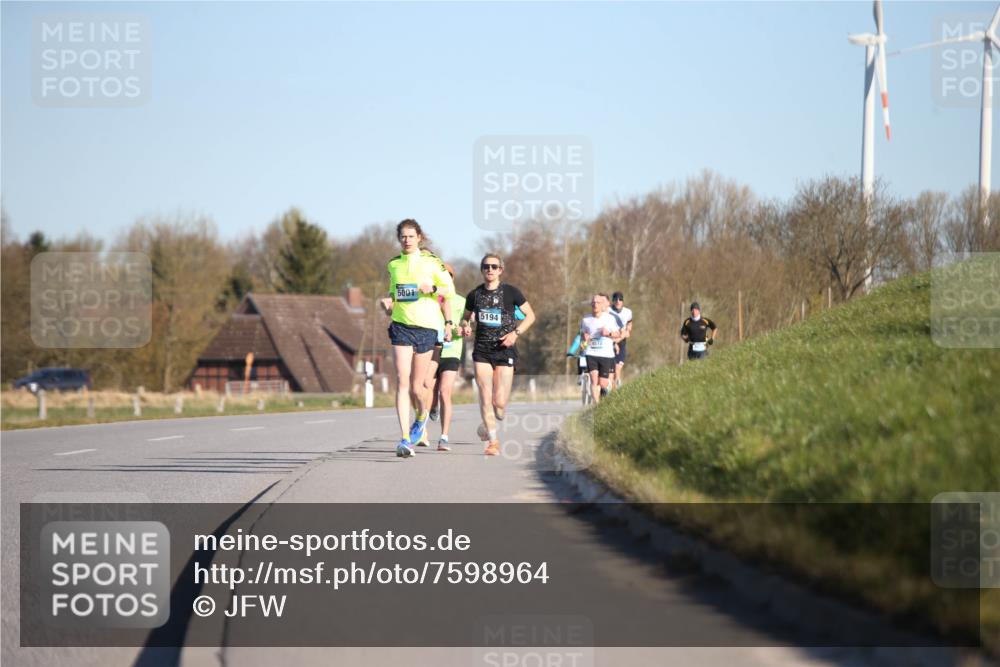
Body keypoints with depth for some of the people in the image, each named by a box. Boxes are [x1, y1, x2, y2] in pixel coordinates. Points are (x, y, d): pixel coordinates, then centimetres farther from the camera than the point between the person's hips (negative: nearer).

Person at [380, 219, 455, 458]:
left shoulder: (432, 261, 0)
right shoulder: (393, 265, 11)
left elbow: (450, 289, 4)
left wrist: (432, 288, -15)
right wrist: (389, 302, 3)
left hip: (426, 326, -2)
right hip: (400, 326, 2)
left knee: (416, 387, 3)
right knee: (402, 382, -13)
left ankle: (422, 417, 39)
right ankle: (405, 439, -16)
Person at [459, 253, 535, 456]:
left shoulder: (511, 292, -2)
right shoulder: (475, 295, 5)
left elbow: (530, 315, 4)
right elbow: (466, 317, 20)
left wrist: (515, 333, -10)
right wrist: (465, 327, -4)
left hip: (504, 350, -2)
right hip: (482, 350, 2)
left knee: (499, 403, -6)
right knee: (485, 397, -9)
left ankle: (488, 424, 27)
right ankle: (493, 441, 0)